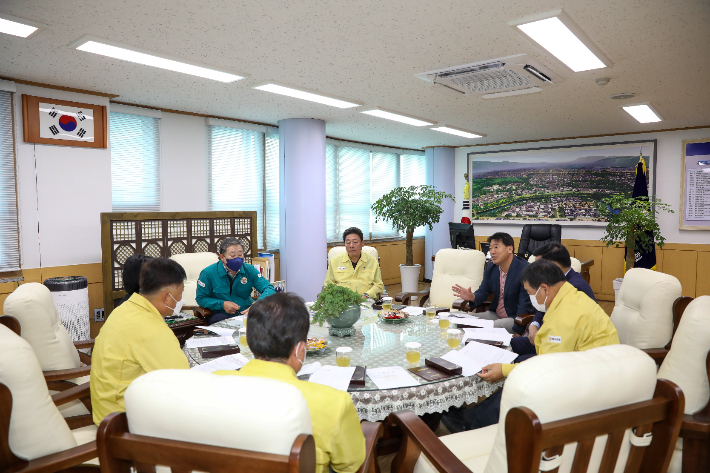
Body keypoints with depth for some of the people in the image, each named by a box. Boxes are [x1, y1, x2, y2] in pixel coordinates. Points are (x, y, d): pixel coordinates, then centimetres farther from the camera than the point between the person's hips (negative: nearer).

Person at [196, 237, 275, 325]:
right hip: (221, 314, -3)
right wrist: (222, 304, -15)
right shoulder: (208, 273, -4)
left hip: (246, 312, 3)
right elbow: (200, 298, 2)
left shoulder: (249, 270, 1)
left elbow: (269, 289, -6)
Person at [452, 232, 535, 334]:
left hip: (515, 317, -7)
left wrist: (516, 332, -22)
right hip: (495, 314, 7)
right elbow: (483, 292, 6)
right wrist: (472, 297, -19)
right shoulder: (490, 268, 5)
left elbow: (524, 305, -19)